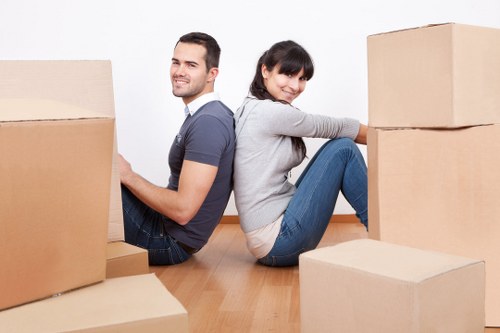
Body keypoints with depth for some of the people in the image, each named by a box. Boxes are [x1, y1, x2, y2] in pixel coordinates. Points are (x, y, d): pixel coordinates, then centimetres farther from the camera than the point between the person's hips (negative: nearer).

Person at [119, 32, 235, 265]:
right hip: (169, 226, 10)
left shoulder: (207, 123, -24)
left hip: (170, 241, -10)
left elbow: (183, 210, -28)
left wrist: (127, 176, -18)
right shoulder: (202, 114, 8)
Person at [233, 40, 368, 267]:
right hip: (278, 240, -10)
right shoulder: (270, 111, -15)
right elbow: (334, 128, -5)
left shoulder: (250, 108, 13)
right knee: (343, 149, -8)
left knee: (338, 147, 11)